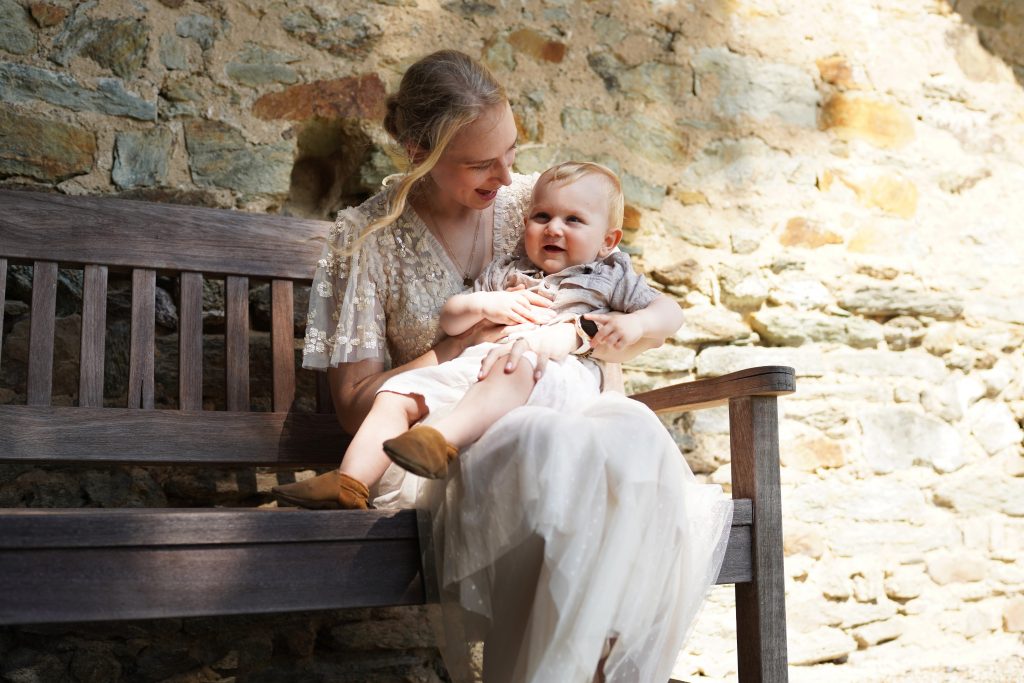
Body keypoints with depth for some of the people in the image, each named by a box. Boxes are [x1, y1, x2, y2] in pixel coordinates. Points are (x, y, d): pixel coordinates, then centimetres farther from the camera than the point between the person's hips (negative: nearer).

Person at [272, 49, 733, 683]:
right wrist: (473, 336, -12)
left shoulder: (534, 199, 8)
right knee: (544, 446, -38)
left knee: (636, 431, -34)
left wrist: (568, 333, -15)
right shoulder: (367, 237, 1)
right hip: (435, 452, -3)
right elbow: (356, 405, -2)